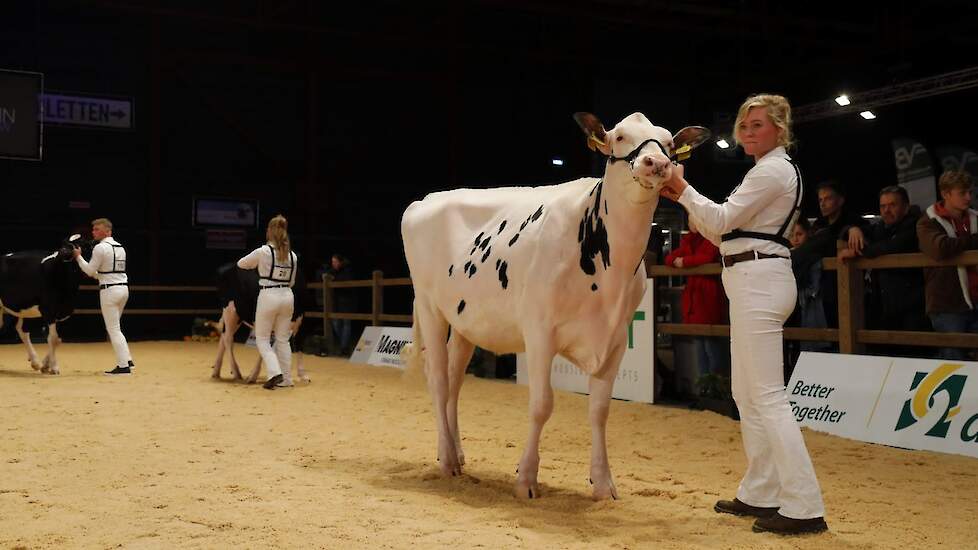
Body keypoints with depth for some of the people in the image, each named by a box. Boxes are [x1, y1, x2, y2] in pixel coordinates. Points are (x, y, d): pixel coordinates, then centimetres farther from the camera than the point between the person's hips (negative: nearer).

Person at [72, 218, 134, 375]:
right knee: (114, 328, 19)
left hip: (109, 290, -8)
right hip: (124, 288, 8)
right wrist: (97, 274, 27)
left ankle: (123, 365, -5)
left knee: (113, 329, -3)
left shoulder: (100, 248, -11)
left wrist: (78, 257, 4)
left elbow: (90, 271, -7)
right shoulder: (120, 247, 13)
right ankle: (127, 360, 15)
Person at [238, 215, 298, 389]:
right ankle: (286, 379, 13)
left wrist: (256, 264, 27)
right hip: (287, 296, 5)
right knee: (283, 340, 13)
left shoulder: (263, 252, -7)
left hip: (268, 296, -5)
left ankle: (275, 372, -12)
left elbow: (241, 264, 8)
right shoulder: (293, 255, 6)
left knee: (262, 338, 7)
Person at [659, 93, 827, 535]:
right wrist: (683, 198, 12)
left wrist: (682, 188, -6)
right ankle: (761, 494, 20)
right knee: (746, 393, 13)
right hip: (753, 283, 11)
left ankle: (804, 507, -10)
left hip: (758, 279, -11)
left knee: (767, 395, -12)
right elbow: (722, 231, 20)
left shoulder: (773, 169, -9)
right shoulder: (774, 170, 22)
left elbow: (720, 221, -14)